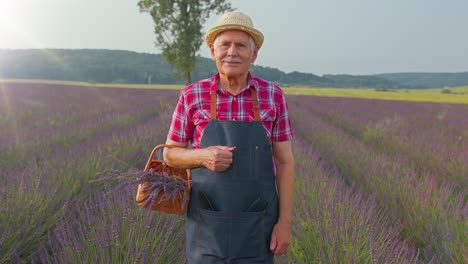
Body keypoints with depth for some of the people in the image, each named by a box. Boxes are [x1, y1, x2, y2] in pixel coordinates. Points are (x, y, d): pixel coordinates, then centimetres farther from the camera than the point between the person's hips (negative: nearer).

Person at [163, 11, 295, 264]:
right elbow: (170, 154, 4)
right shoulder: (192, 95, -5)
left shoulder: (273, 96, -4)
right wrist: (203, 156, -18)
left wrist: (284, 221, -5)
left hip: (256, 224, 1)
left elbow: (284, 162, -1)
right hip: (208, 224, 0)